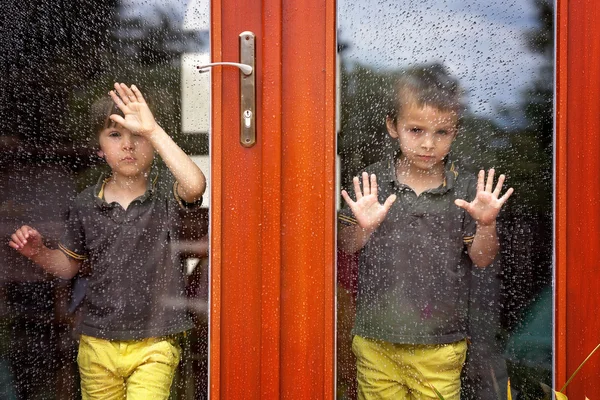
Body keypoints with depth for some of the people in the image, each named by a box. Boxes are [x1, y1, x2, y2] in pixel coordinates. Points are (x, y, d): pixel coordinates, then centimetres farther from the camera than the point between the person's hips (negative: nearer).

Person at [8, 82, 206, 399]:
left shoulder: (166, 191, -7)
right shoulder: (86, 205, 2)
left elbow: (195, 185, -32)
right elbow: (69, 265, 14)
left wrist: (152, 129, -33)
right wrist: (38, 252, -6)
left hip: (153, 345, -3)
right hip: (97, 345, 4)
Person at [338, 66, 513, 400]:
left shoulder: (467, 189, -3)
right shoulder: (370, 183, -3)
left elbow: (482, 260, 0)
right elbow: (345, 247, 1)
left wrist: (486, 224, -18)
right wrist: (363, 227, -19)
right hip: (377, 337, 1)